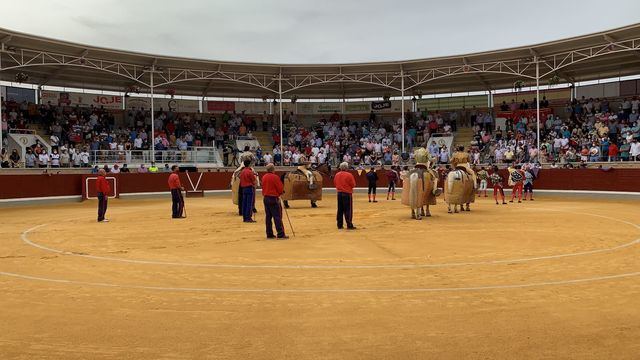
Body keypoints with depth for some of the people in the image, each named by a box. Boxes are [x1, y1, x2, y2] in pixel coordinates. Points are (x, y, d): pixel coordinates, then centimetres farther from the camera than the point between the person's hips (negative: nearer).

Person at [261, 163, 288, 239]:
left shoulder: (264, 177, 7)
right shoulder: (275, 177, -14)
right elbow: (281, 188, -10)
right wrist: (278, 193, 9)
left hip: (265, 198, 7)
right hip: (274, 198, -7)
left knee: (268, 217, 10)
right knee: (277, 216, -4)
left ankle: (269, 234, 13)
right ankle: (281, 234, -4)